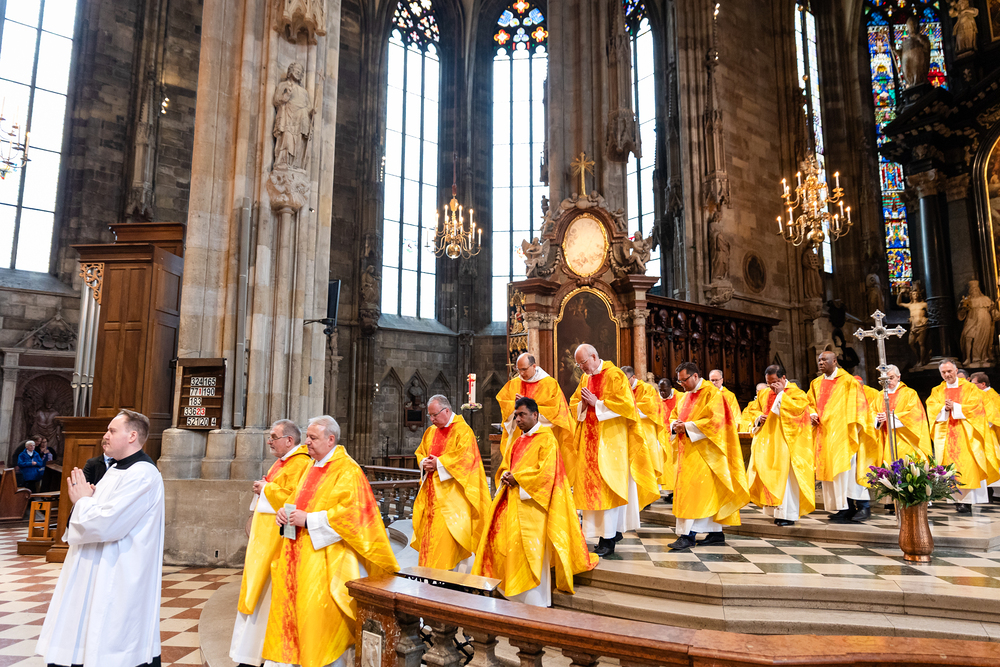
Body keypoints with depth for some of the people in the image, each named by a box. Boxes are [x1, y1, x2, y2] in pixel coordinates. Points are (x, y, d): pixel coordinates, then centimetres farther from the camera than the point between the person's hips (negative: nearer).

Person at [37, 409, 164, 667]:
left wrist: (82, 501, -7)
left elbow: (106, 524, -25)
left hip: (119, 585, -10)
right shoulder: (115, 470, 13)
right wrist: (85, 501, -2)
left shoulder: (142, 475, -20)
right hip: (95, 577, 10)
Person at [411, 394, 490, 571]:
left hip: (451, 493, -7)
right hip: (431, 492, 7)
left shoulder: (463, 430, -8)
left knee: (446, 532, -9)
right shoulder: (430, 432, 14)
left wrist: (438, 463, -16)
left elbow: (465, 457, -18)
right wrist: (425, 463, -3)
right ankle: (428, 572, 20)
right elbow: (420, 453, 19)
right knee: (428, 530, 9)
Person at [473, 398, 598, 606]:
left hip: (532, 504, -8)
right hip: (513, 502, 8)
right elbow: (505, 466, 21)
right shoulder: (517, 442, 17)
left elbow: (546, 471, -18)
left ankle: (535, 603, 4)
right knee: (502, 542, 6)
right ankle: (516, 597, 17)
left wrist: (517, 478, -15)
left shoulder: (547, 439, -8)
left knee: (531, 551, -6)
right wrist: (505, 476, -2)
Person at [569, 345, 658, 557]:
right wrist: (583, 404, -6)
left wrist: (596, 403, -15)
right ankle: (614, 530, 17)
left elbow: (625, 404, -17)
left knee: (608, 487, -7)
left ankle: (608, 539, -2)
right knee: (590, 485, 7)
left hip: (610, 439, -7)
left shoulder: (614, 375, -9)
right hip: (589, 440, 8)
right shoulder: (585, 378, 14)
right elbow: (573, 404, 16)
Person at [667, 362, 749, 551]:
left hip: (702, 451, -8)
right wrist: (675, 425, -4)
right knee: (709, 493, 11)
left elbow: (715, 421, -18)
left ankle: (687, 535, -12)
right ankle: (716, 533, 17)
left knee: (693, 490, -12)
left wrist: (687, 426, -19)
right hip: (688, 450, 8)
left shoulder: (712, 393, -9)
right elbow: (675, 416, 20)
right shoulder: (686, 396, 16)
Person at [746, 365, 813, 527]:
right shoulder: (763, 394, 14)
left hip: (786, 441, -6)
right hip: (767, 442, 6)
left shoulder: (795, 392, -1)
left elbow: (798, 408, -19)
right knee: (769, 476, 4)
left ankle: (788, 515, -1)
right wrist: (758, 418, 0)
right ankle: (776, 512, 13)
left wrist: (781, 393, -14)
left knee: (785, 476, -7)